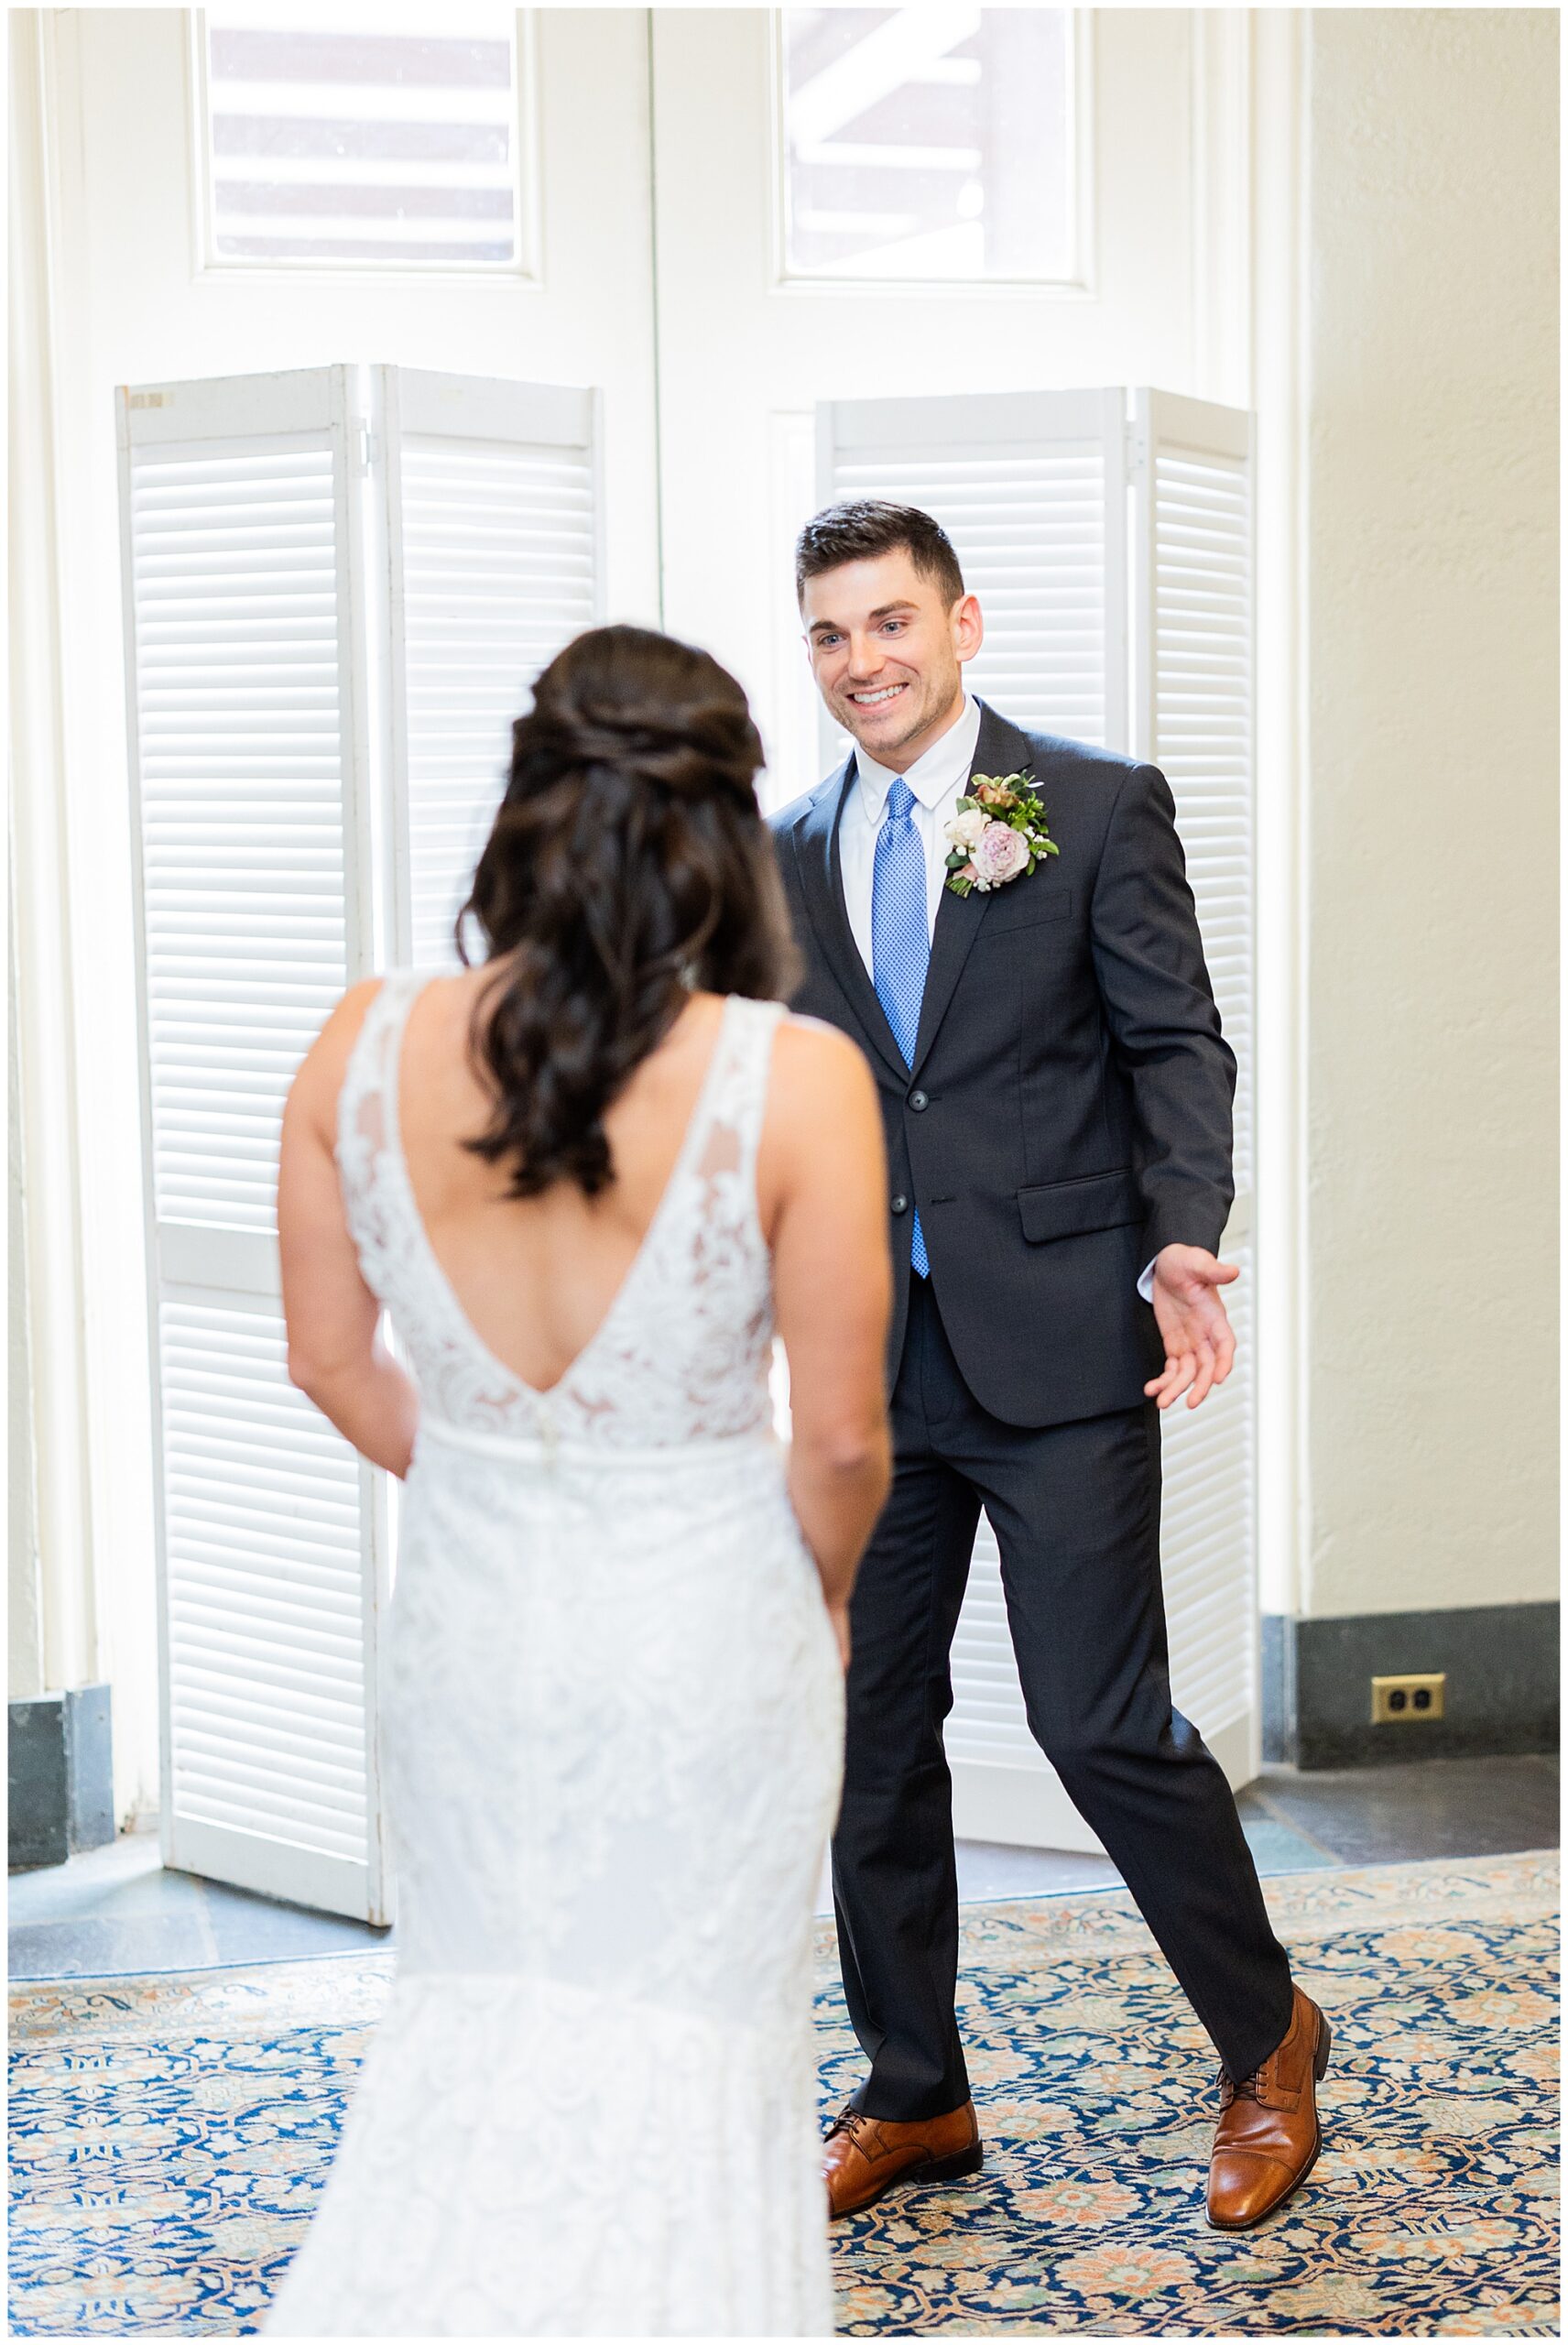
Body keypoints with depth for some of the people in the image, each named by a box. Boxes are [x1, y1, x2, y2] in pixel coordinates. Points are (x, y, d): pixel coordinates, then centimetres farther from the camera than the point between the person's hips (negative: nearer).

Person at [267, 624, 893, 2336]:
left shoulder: (363, 1051, -11)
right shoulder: (796, 1081, -22)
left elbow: (331, 1361, 0)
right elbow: (842, 1436, -14)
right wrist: (820, 1595, 6)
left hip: (468, 1610, 3)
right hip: (709, 1630, -3)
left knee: (477, 2001, 23)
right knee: (685, 2030, 18)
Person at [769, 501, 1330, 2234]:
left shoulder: (1095, 807, -1)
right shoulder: (788, 857, 12)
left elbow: (1177, 1045, -5)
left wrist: (1181, 1244, -20)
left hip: (1056, 1344, -5)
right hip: (865, 1361, 5)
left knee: (1102, 1720, -5)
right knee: (867, 1735, 9)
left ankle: (1268, 2043, 19)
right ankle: (912, 2099, 26)